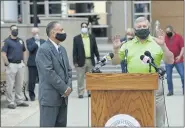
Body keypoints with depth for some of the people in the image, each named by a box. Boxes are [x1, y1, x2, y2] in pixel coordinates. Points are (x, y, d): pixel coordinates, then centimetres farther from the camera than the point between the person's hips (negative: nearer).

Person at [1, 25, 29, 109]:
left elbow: (24, 52, 20)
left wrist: (23, 62, 10)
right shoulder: (7, 41, -6)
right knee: (10, 85, -1)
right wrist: (7, 64, -14)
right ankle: (11, 102, 5)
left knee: (19, 84, 12)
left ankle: (19, 100, 21)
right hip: (11, 65, -6)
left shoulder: (21, 41, 11)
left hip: (20, 65, 6)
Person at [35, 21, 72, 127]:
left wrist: (69, 86, -1)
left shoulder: (62, 49, 16)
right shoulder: (44, 50, -13)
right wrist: (64, 88, -14)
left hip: (63, 96, 8)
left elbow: (68, 69, 16)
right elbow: (49, 73, -19)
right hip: (50, 97, -8)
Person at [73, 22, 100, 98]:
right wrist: (75, 61, -7)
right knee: (80, 78, -2)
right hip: (81, 61, -3)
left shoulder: (92, 37, 11)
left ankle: (90, 92, 14)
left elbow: (95, 49, 13)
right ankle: (80, 93, 4)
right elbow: (74, 51, -1)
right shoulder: (76, 38, 2)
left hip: (90, 61, 3)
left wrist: (98, 58, 7)